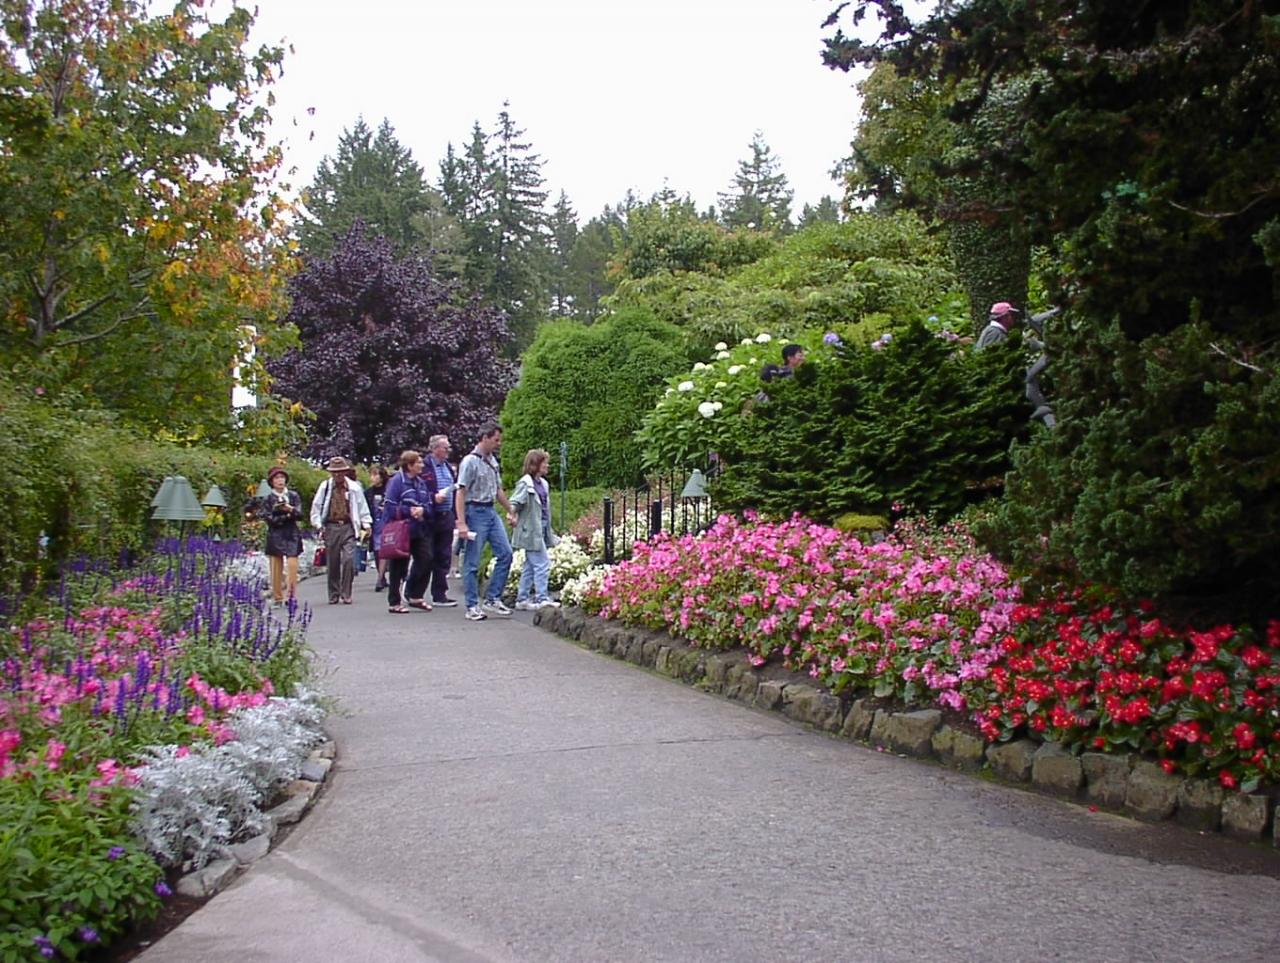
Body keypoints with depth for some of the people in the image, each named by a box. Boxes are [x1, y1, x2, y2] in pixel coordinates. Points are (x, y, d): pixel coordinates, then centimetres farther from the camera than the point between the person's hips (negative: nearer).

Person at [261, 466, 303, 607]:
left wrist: (291, 509, -18)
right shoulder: (268, 499, 5)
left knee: (292, 565, -11)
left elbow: (299, 515, 1)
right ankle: (277, 597, 5)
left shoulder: (294, 496, 10)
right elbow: (269, 519, -4)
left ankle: (291, 595, -10)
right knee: (276, 568, -1)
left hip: (292, 534, 0)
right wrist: (287, 516, -9)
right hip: (275, 536, 0)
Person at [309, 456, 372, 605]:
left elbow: (362, 505, 10)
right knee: (333, 563, 5)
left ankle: (346, 594, -3)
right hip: (331, 527, 1)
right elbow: (316, 506, 10)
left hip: (348, 527, -1)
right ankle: (333, 595, 15)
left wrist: (366, 524, 4)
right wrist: (318, 524, 3)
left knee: (348, 560, -12)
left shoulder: (354, 487, 5)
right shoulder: (325, 486, 5)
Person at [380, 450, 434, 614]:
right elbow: (389, 507, -15)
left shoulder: (421, 482, 11)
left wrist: (422, 510, -10)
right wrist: (409, 511, -19)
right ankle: (394, 603, 11)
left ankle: (415, 596, 15)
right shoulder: (397, 481, -10)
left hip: (419, 530, 7)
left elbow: (430, 506, 11)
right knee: (399, 566, 1)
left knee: (425, 560, 0)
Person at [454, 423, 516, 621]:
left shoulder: (493, 461, 12)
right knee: (472, 562, -1)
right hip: (475, 511, -8)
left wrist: (511, 511, 24)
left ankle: (492, 599, 12)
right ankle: (472, 606, 5)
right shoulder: (470, 462, -12)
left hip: (491, 512, 8)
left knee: (505, 553, 4)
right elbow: (460, 493, -16)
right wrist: (461, 523, -22)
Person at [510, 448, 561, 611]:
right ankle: (542, 598, -6)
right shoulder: (525, 483, -13)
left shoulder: (543, 483, 12)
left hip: (541, 530, 9)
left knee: (530, 566, 12)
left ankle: (522, 599, 18)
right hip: (531, 531, -9)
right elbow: (514, 503, -19)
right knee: (542, 564, -9)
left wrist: (550, 533, 16)